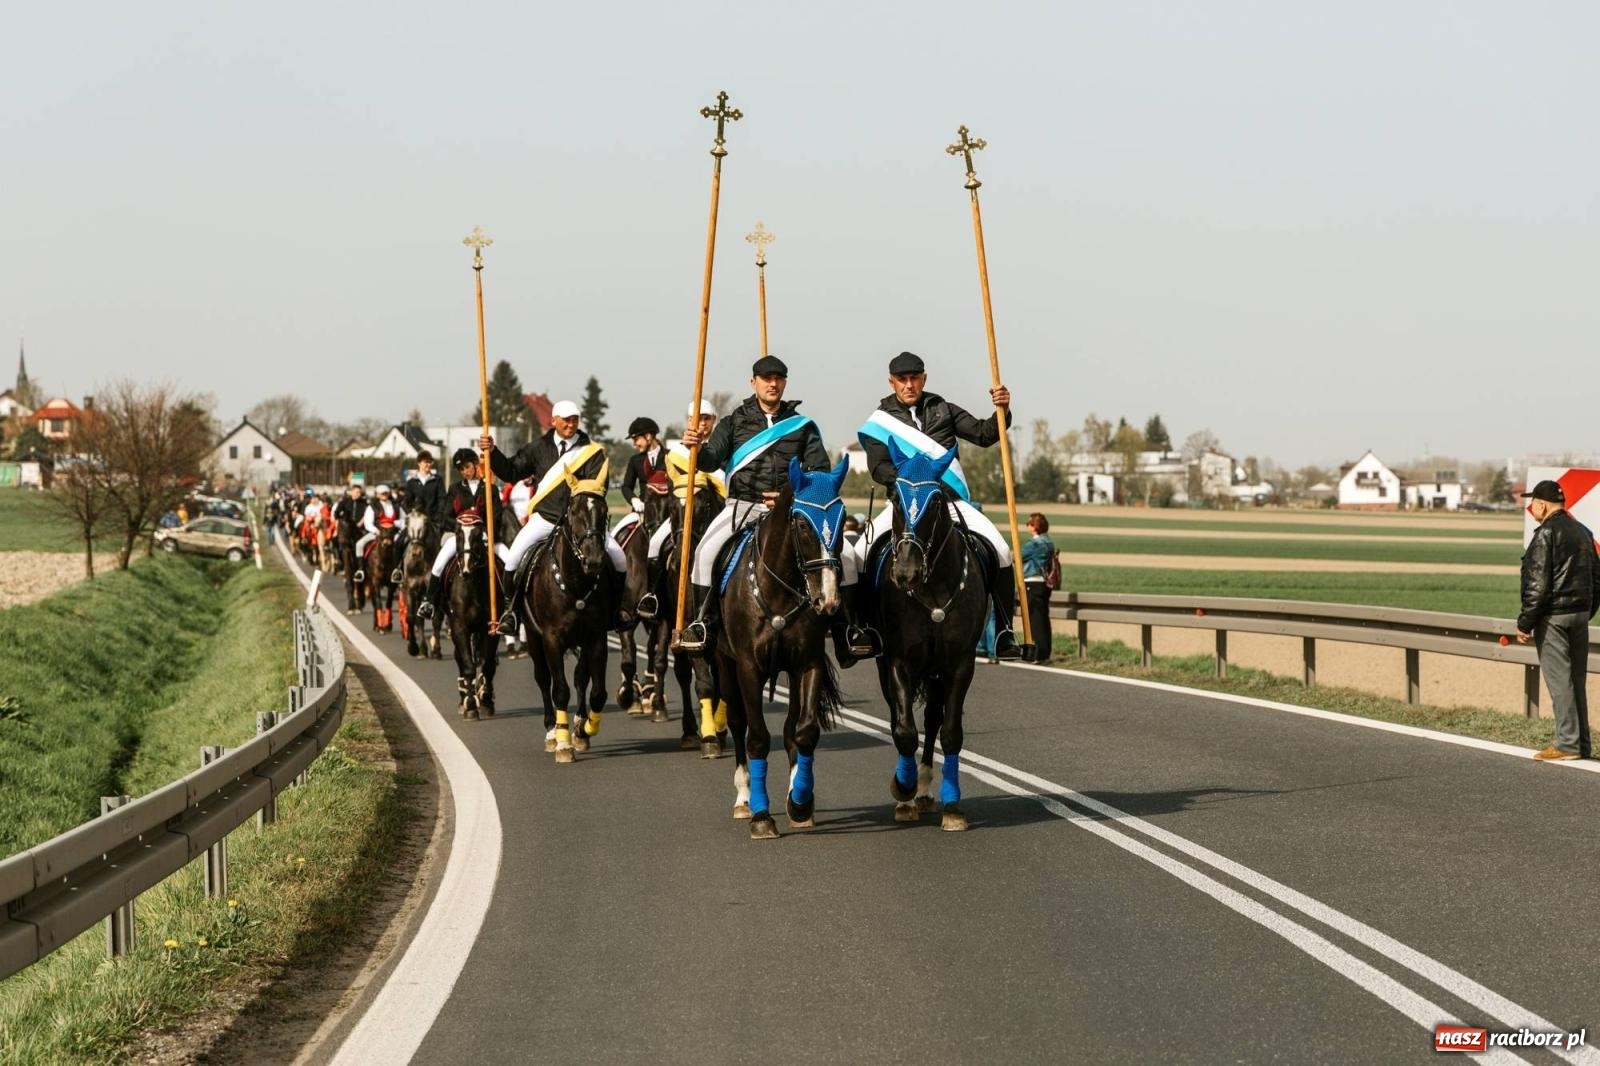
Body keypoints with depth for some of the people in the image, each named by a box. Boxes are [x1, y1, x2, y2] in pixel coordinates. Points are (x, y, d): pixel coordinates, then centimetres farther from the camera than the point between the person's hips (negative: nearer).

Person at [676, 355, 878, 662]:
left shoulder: (803, 426, 10)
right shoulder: (735, 423, 8)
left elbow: (821, 473, 4)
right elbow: (711, 459, -3)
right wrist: (697, 446, -26)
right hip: (743, 506, -1)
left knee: (844, 555, -13)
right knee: (706, 551, -28)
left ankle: (848, 631, -2)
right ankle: (700, 622, -13)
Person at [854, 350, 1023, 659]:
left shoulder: (942, 410, 13)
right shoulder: (880, 422, 6)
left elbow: (984, 435, 9)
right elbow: (878, 468, -4)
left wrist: (1001, 410, -9)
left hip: (950, 499, 1)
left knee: (1000, 552, -20)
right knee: (862, 554, -23)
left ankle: (1004, 634, -12)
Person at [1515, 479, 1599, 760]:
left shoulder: (1546, 533, -13)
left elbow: (1537, 584, -17)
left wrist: (1525, 623, -13)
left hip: (1553, 616, -8)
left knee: (1559, 679, -5)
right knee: (1577, 680, 11)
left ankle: (1568, 743, -6)